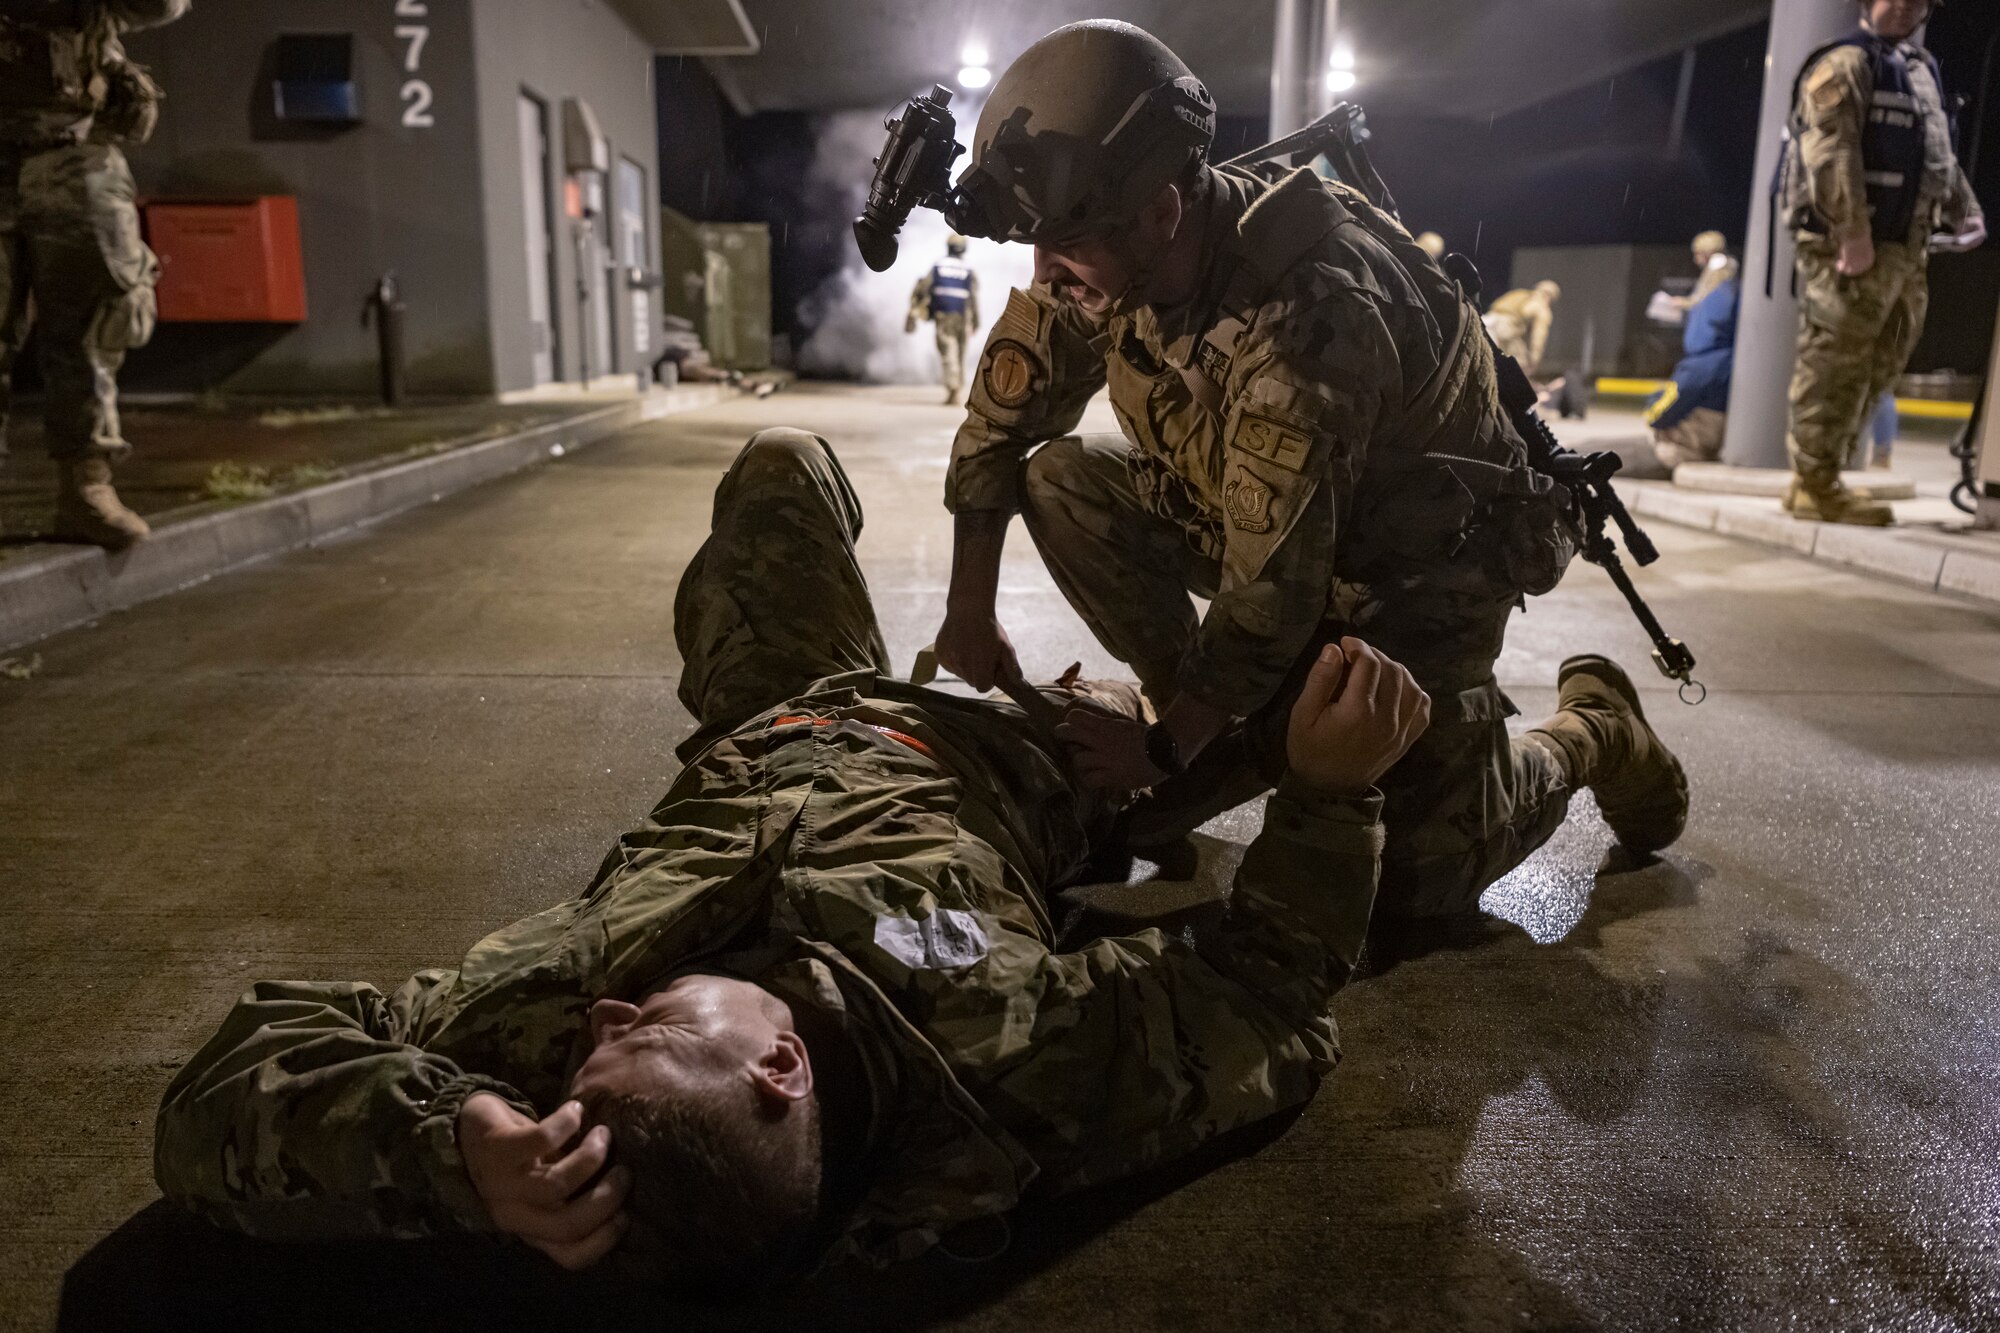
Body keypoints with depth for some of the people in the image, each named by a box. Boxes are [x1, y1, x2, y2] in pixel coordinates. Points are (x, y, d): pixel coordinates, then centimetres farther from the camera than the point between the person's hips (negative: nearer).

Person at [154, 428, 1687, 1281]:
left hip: (759, 745, 3)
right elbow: (1271, 1001, -29)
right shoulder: (1026, 1063, -46)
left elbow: (228, 1085, -38)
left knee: (784, 458, 21)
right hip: (992, 765, -2)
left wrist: (443, 1146, -56)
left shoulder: (551, 1009, -46)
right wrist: (1330, 790, -36)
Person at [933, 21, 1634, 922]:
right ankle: (1224, 730, 3)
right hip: (1257, 517, 7)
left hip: (1427, 556, -7)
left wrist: (1165, 751, -22)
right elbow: (1000, 420, -3)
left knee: (1408, 884, -13)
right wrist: (970, 610, -3)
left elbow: (1272, 589, -33)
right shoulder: (1098, 265, -16)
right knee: (1062, 479, -13)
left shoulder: (1308, 309, -38)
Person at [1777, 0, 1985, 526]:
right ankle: (1815, 486, -6)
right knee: (1835, 366, -10)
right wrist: (1853, 233, -25)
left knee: (1878, 366, 11)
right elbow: (1831, 152, -18)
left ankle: (1819, 475, 17)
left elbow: (1942, 157, 30)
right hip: (1849, 245, -9)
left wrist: (1966, 211, 17)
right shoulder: (1846, 63, -6)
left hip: (1905, 249, 10)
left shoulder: (1924, 70, 23)